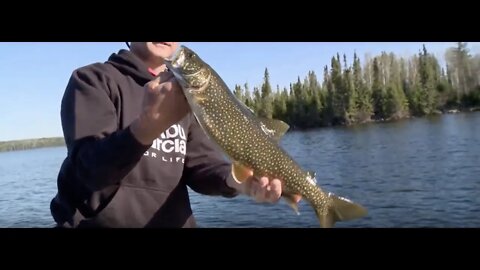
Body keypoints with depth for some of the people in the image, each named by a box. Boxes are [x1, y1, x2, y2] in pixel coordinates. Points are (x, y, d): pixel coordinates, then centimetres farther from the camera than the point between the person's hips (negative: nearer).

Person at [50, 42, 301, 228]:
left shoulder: (183, 95, 10)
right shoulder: (92, 79, -5)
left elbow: (201, 163, -1)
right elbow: (90, 167, -19)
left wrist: (239, 180, -21)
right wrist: (151, 122, -35)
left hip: (174, 220, 5)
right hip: (100, 220, -4)